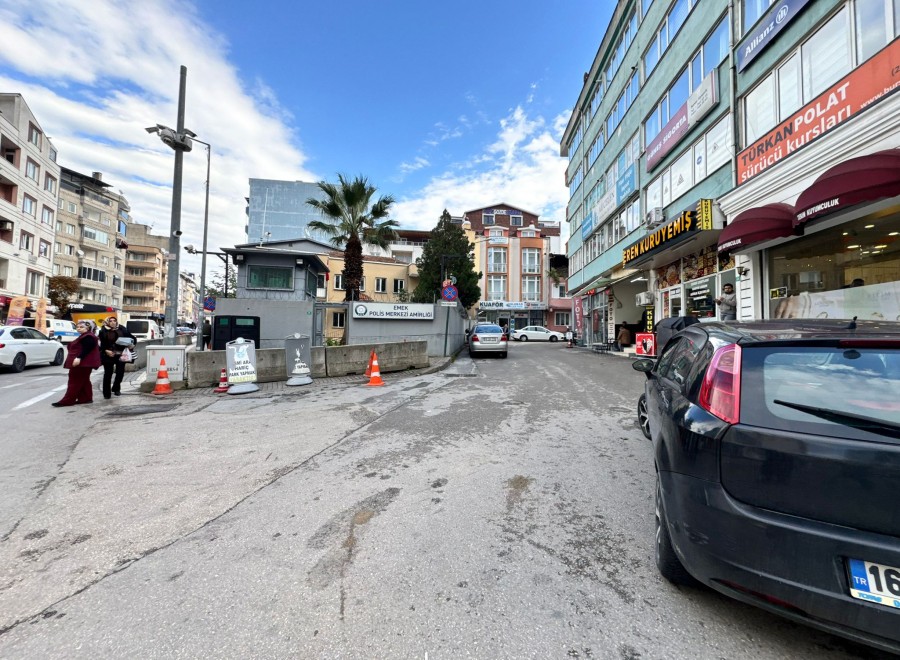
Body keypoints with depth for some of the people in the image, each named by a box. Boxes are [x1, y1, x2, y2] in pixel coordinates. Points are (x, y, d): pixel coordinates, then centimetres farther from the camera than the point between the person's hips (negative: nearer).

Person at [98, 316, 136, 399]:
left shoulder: (122, 330, 5)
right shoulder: (103, 331, 0)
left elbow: (132, 338, 10)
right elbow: (100, 343, -1)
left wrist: (132, 345, -9)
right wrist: (106, 351, -16)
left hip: (120, 354, 2)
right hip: (108, 355, -1)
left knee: (120, 372, 5)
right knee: (108, 374, 3)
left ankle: (116, 389, 27)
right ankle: (107, 393, 11)